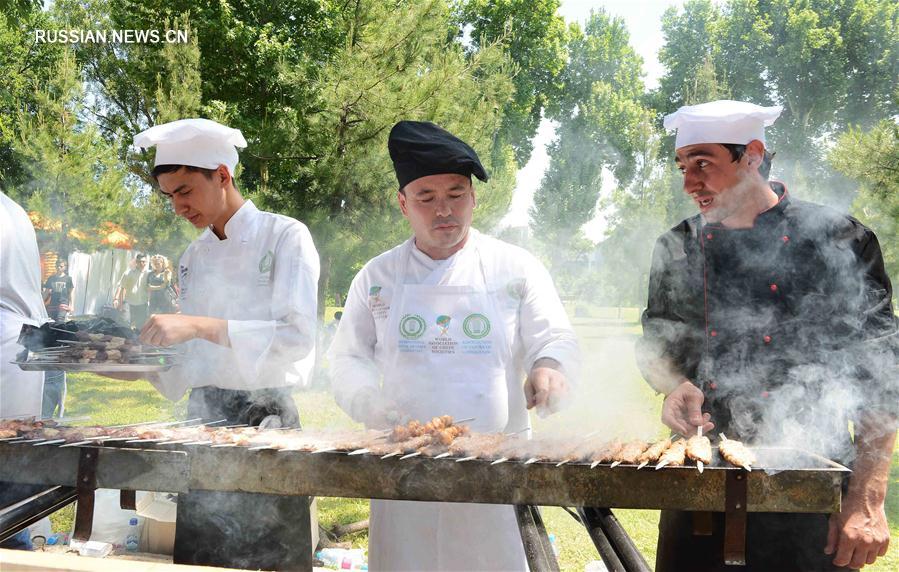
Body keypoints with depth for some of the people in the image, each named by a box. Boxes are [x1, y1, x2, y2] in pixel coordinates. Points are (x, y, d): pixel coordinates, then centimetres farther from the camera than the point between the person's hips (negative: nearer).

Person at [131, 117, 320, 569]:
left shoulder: (285, 236, -6)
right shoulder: (193, 257, 14)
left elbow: (297, 336, -18)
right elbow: (195, 361, 16)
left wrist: (200, 326, -24)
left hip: (265, 414, -6)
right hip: (204, 418, 6)